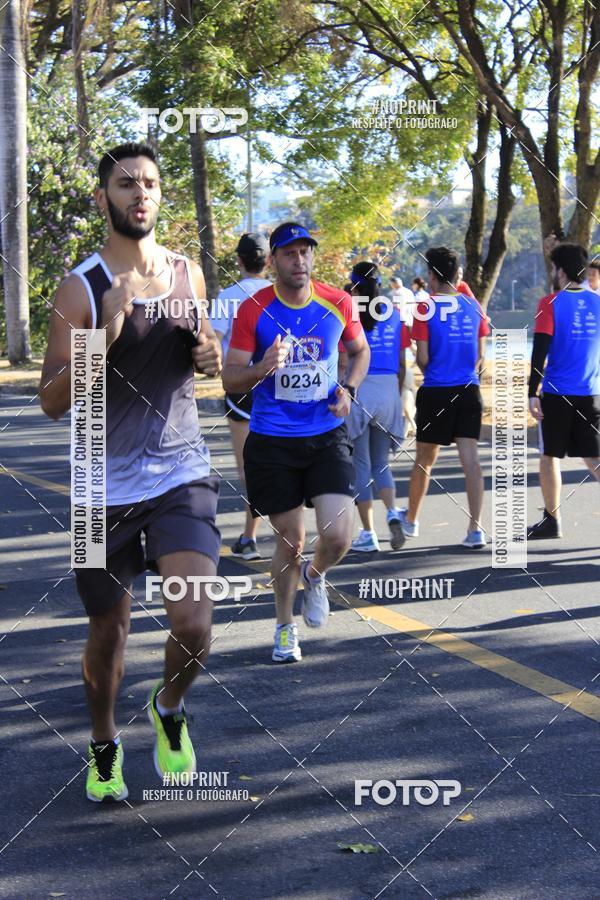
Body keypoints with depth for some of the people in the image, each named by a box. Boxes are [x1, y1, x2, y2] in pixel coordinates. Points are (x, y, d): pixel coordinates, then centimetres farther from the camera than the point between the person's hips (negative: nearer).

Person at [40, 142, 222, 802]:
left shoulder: (188, 275, 5)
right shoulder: (81, 289, -9)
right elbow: (52, 402, -12)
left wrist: (211, 357, -1)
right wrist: (104, 337, -27)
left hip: (182, 476, 2)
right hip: (107, 484, -2)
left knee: (193, 625, -14)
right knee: (108, 633, 11)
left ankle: (169, 707, 19)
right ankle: (104, 744, 38)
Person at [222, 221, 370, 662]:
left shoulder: (338, 303, -2)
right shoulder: (254, 310, -8)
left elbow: (360, 350, 17)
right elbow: (230, 380, -7)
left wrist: (349, 390, -1)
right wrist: (264, 367, -28)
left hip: (327, 436, 1)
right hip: (272, 441, -1)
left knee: (338, 536, -12)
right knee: (291, 541, 4)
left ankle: (315, 577, 25)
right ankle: (285, 628, 27)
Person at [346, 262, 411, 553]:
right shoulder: (394, 317, 7)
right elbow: (401, 365, 9)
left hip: (358, 389, -4)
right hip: (388, 390, 4)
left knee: (361, 464, 4)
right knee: (381, 463, 15)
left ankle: (368, 534, 4)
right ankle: (393, 513, -12)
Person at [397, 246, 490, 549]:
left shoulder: (426, 308, -7)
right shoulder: (473, 306, 5)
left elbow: (422, 358, -8)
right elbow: (481, 356, 8)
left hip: (435, 392, -3)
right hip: (469, 391, 3)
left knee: (424, 461, 12)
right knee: (470, 459, -2)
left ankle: (411, 519, 31)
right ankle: (475, 529, -10)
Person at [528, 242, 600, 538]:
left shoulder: (551, 304, -7)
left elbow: (540, 350, -12)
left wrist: (532, 393, -11)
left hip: (557, 393, -4)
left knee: (550, 456, 9)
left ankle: (552, 521, 13)